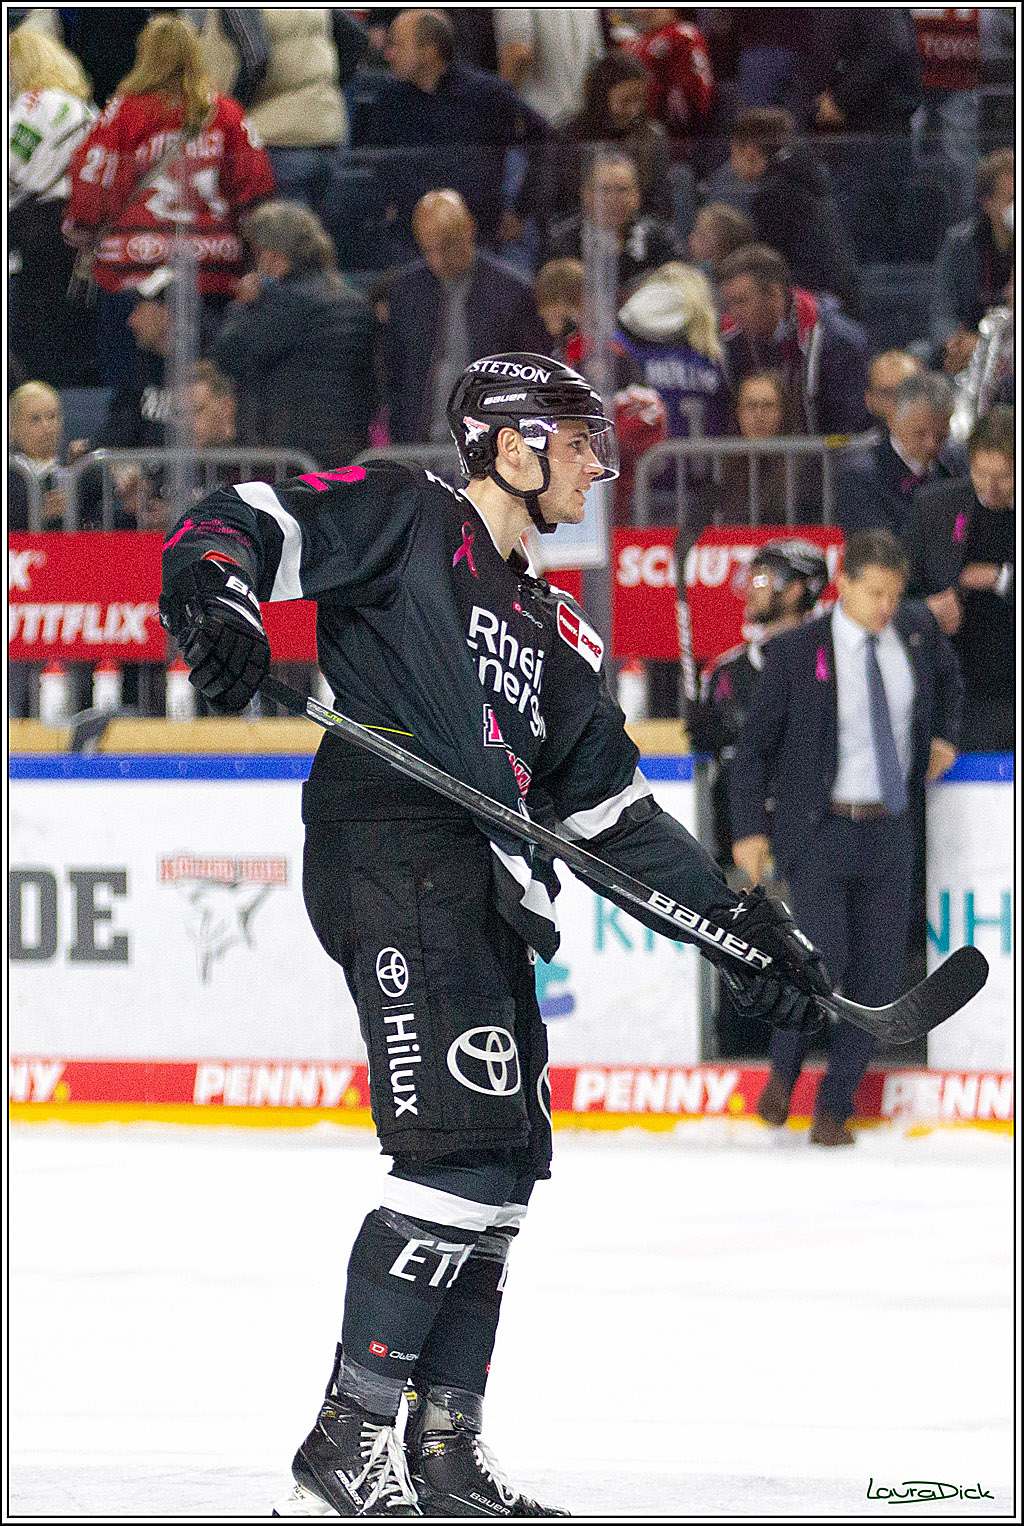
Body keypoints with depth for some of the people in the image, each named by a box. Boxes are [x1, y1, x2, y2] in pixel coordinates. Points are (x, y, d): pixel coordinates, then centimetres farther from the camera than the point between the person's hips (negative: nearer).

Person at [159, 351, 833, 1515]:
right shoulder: (405, 518, 4)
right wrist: (214, 599, -29)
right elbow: (239, 528, -5)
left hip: (482, 894, 9)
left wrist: (742, 922, 22)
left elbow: (614, 809, 28)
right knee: (462, 1150, -18)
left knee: (502, 1169, 9)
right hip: (391, 861, -9)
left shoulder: (552, 633, 27)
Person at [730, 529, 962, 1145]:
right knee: (823, 961, -18)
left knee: (877, 975, 1)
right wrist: (750, 828, -8)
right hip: (821, 831, -4)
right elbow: (754, 746, -1)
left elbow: (948, 674, 29)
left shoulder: (916, 630, 5)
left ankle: (835, 1107, 14)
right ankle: (784, 1070, 9)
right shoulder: (796, 652, -7)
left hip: (889, 831, 4)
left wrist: (945, 736, 14)